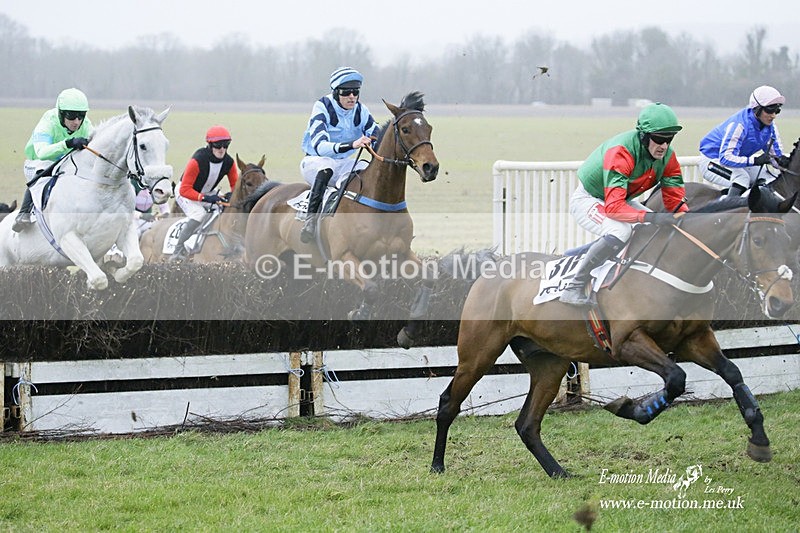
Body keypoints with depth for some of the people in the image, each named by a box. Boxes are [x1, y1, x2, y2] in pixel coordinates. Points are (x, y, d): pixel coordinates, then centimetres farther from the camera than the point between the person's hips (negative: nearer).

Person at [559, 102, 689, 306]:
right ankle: (574, 289, -28)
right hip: (588, 199, -8)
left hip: (622, 199, 8)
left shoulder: (667, 156, -12)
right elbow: (614, 207, -42)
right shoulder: (621, 152, -35)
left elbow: (675, 200, -8)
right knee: (621, 232, -35)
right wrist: (650, 217, -52)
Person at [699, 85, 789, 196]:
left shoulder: (770, 125, -7)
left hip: (738, 162, 8)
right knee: (741, 177, -34)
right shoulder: (739, 124, -32)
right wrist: (755, 160, -47)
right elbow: (726, 158, -39)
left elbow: (775, 154, -2)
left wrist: (782, 161, -27)